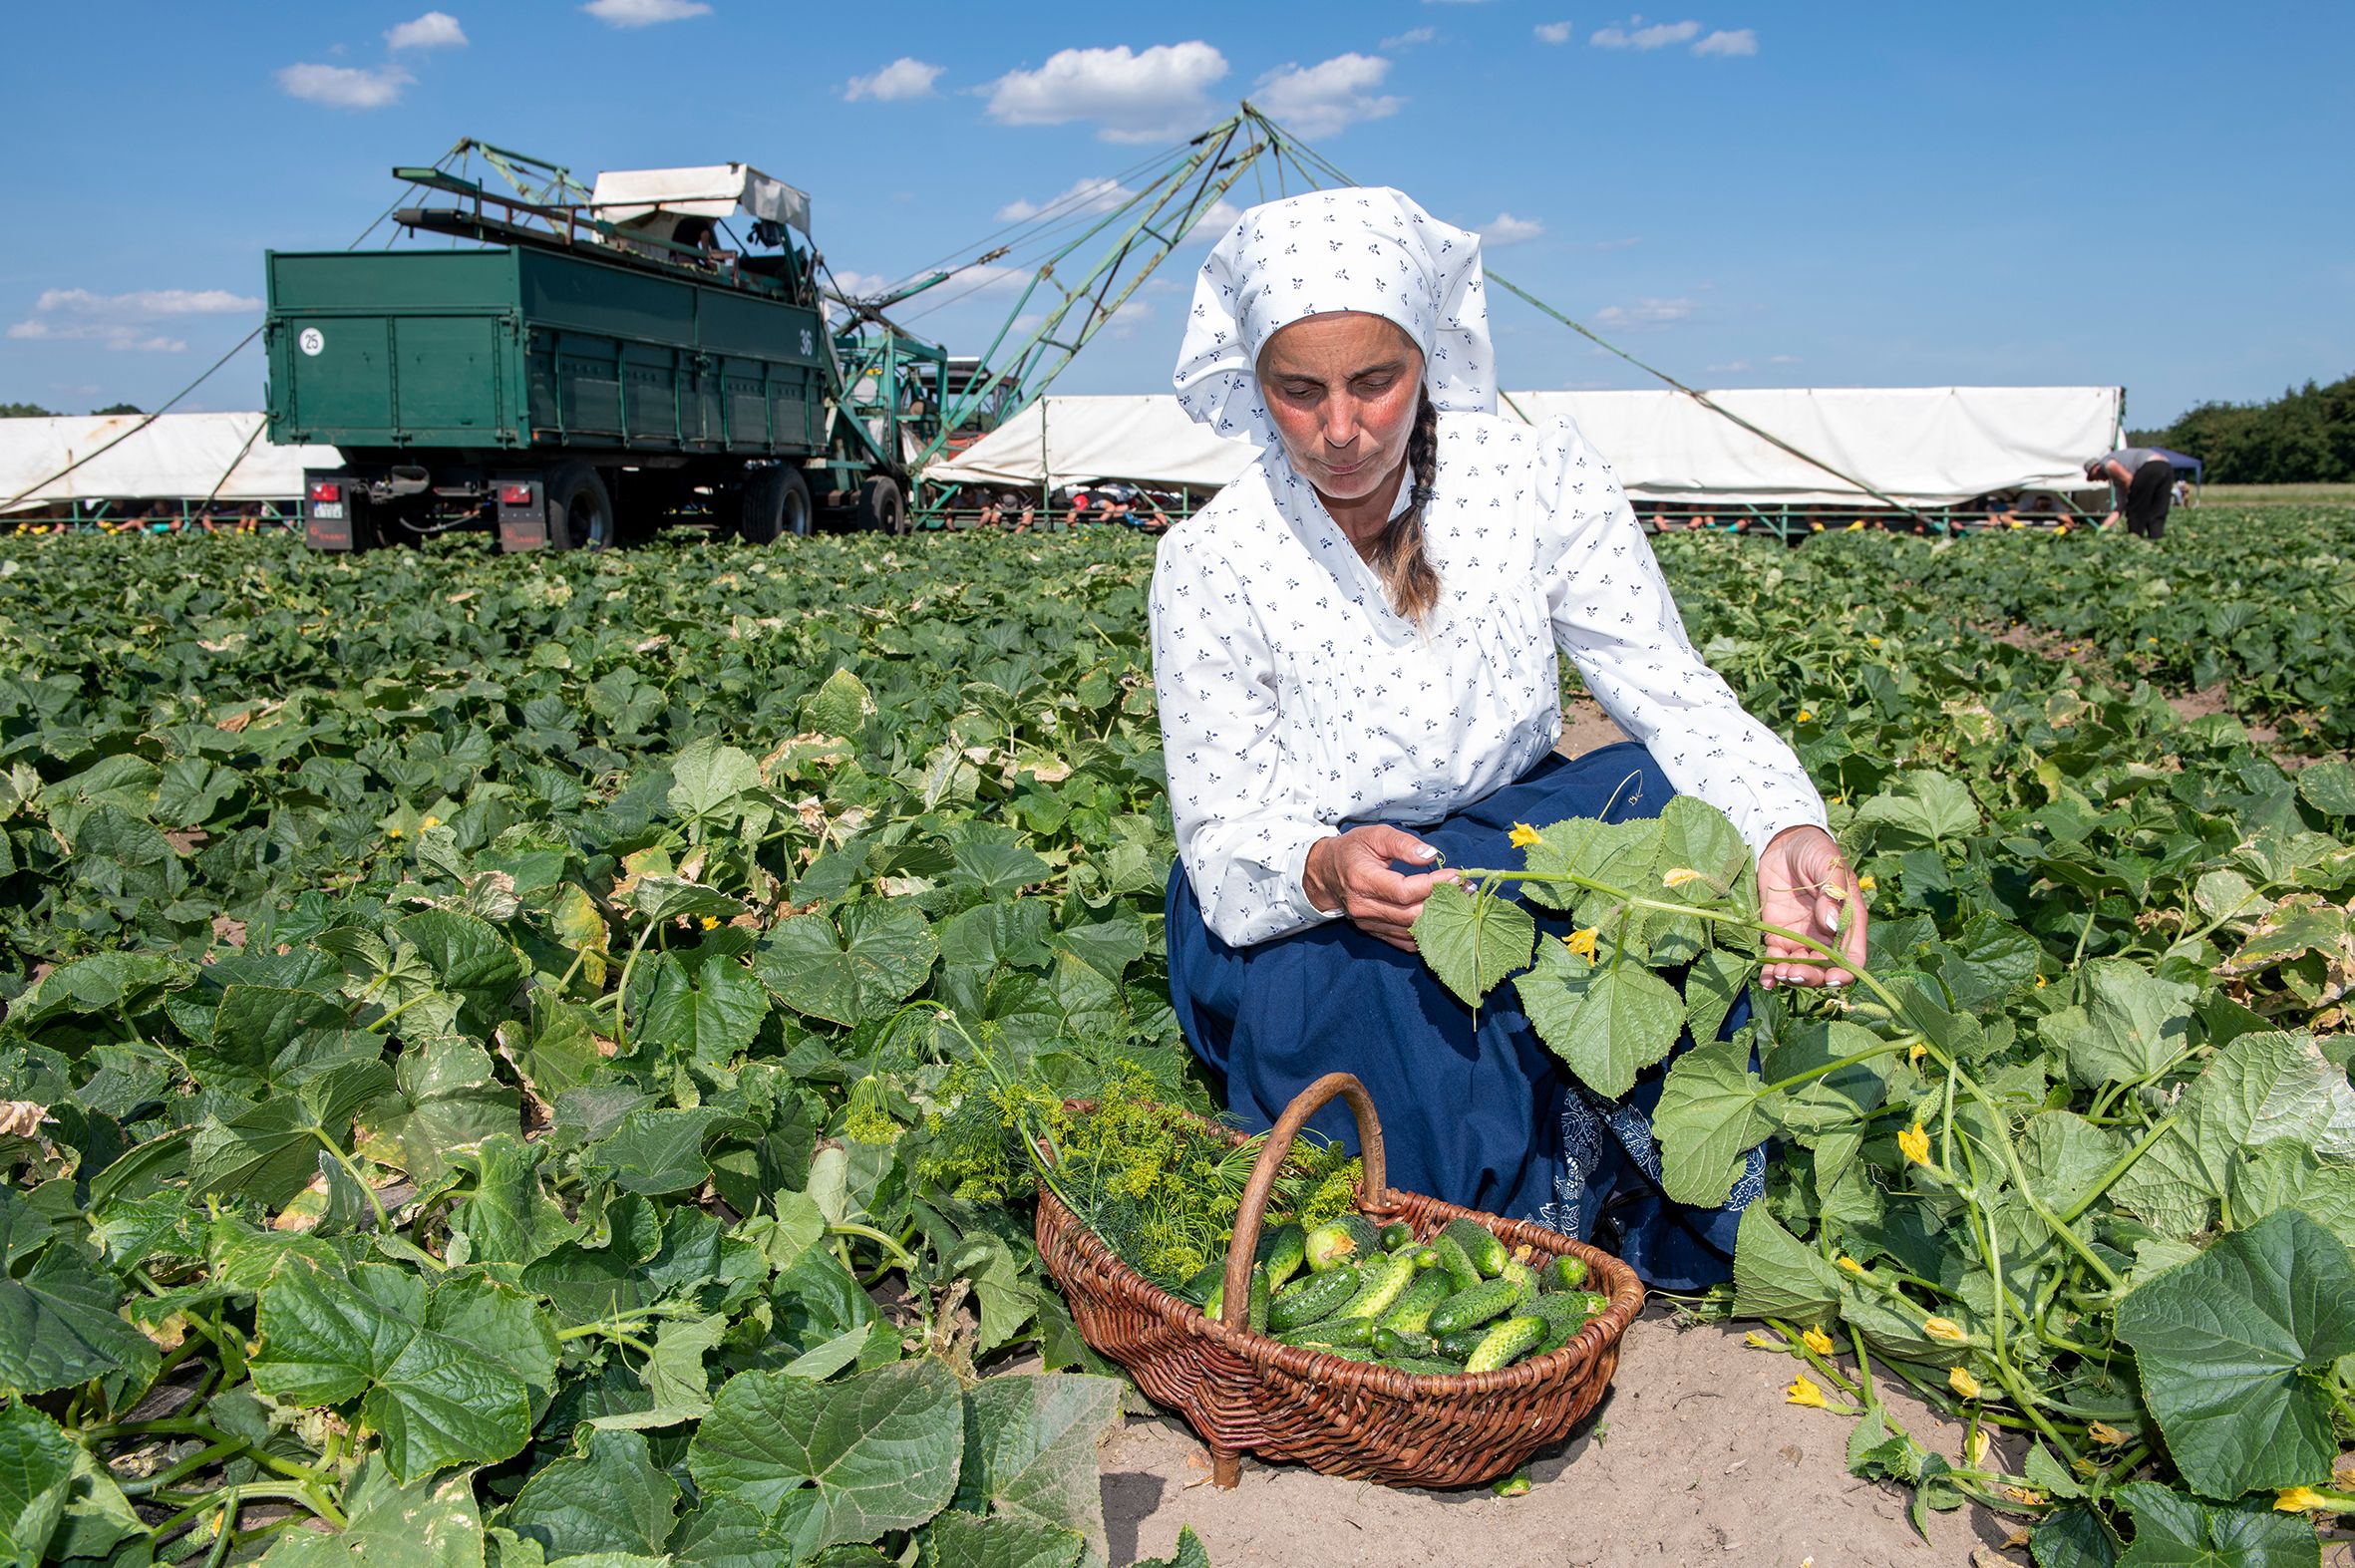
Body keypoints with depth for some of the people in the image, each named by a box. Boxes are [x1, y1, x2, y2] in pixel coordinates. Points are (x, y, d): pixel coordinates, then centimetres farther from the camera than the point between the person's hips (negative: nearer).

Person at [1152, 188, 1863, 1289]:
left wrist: (1783, 828, -35)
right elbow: (1223, 844, -15)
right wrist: (1325, 870, -39)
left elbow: (1673, 694, -14)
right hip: (1299, 902, -2)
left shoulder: (1539, 482, -12)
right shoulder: (1213, 560, -15)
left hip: (1512, 840, 2)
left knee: (1663, 801, -28)